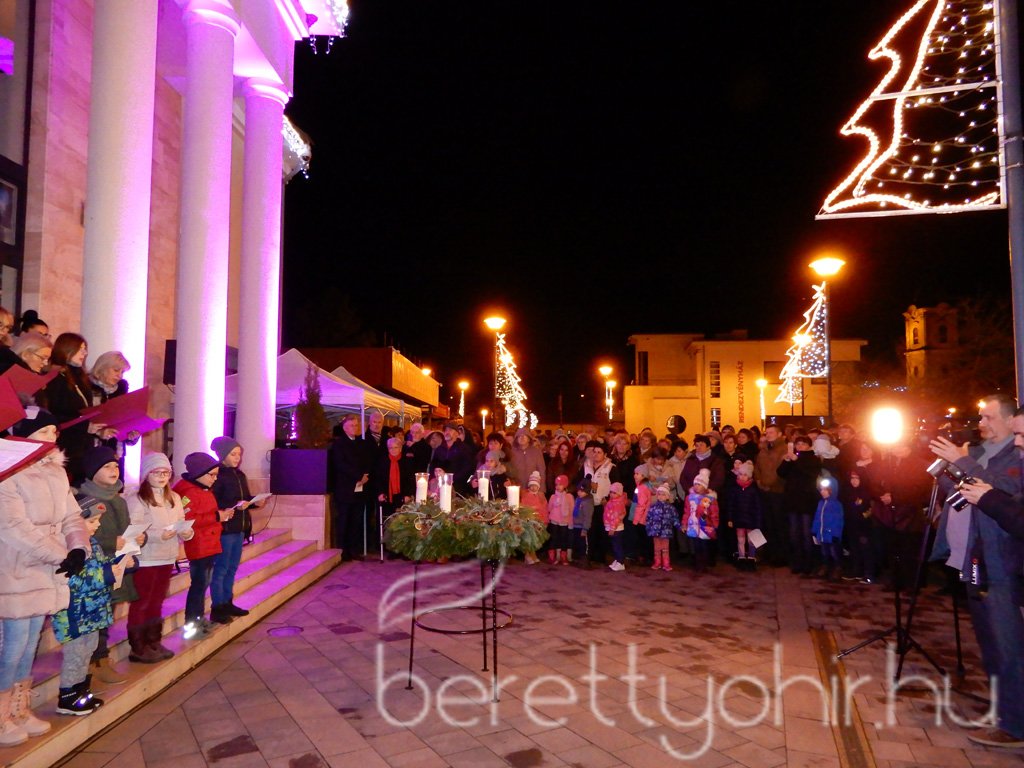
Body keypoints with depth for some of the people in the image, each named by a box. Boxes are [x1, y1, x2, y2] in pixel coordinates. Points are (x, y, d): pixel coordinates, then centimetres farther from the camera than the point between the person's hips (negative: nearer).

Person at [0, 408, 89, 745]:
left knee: (29, 645, 16)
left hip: (46, 574, 7)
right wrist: (62, 555, -18)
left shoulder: (55, 472, 9)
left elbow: (71, 517, 8)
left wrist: (78, 549, -10)